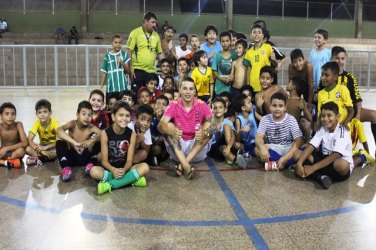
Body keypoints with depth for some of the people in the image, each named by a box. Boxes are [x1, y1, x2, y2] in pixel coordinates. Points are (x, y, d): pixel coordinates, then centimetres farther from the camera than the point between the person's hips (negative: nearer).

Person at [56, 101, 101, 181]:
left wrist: (91, 140, -46)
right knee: (60, 143, -27)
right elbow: (58, 130, -35)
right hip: (71, 156, -1)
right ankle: (65, 168, -39)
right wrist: (74, 143, -47)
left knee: (99, 142, -19)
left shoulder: (91, 127, -12)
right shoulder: (73, 124, -16)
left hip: (85, 157, 1)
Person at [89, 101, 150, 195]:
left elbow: (129, 161, -8)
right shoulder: (105, 133, -9)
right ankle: (131, 179, -27)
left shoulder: (132, 134, -5)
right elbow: (104, 160, -10)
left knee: (144, 167, -25)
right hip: (109, 169, -1)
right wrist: (113, 170, -31)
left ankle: (110, 184, -29)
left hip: (125, 169, 1)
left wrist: (124, 170, -30)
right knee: (94, 171, -31)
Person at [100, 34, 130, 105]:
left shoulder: (124, 55, 4)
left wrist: (122, 63, -14)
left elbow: (128, 71, 2)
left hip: (123, 87, 0)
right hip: (110, 87, 0)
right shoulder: (107, 56, 3)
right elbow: (104, 73, 7)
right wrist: (101, 86, 6)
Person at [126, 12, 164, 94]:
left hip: (152, 71, 4)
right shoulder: (135, 33, -2)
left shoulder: (156, 35, 12)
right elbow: (129, 51, -5)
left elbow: (160, 53, 17)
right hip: (138, 71, -4)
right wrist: (131, 68, -11)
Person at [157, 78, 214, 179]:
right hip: (178, 148, 0)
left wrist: (203, 132, -42)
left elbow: (212, 122, -18)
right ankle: (186, 166, -39)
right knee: (168, 126, -22)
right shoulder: (174, 105, -5)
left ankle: (182, 164, -29)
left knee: (210, 126, -22)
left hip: (197, 152, 0)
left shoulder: (202, 105, -4)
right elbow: (161, 124, -19)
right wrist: (172, 131, -43)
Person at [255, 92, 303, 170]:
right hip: (272, 149, 2)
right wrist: (262, 148, -43)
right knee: (257, 149, -30)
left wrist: (285, 157, -33)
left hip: (288, 148, -2)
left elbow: (298, 140, -19)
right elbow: (259, 137, -18)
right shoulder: (265, 119, -7)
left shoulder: (291, 119, -10)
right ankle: (288, 162, -24)